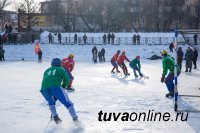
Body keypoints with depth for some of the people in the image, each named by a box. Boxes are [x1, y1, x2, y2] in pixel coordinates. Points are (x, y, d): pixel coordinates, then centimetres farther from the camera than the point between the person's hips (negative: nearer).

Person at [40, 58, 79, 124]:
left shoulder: (47, 71, 35)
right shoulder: (60, 69, 23)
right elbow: (67, 80, 11)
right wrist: (63, 86, 31)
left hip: (44, 89, 4)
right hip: (55, 87, -4)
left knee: (51, 102, 30)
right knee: (67, 103, 0)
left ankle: (55, 117, 12)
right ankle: (75, 119, -12)